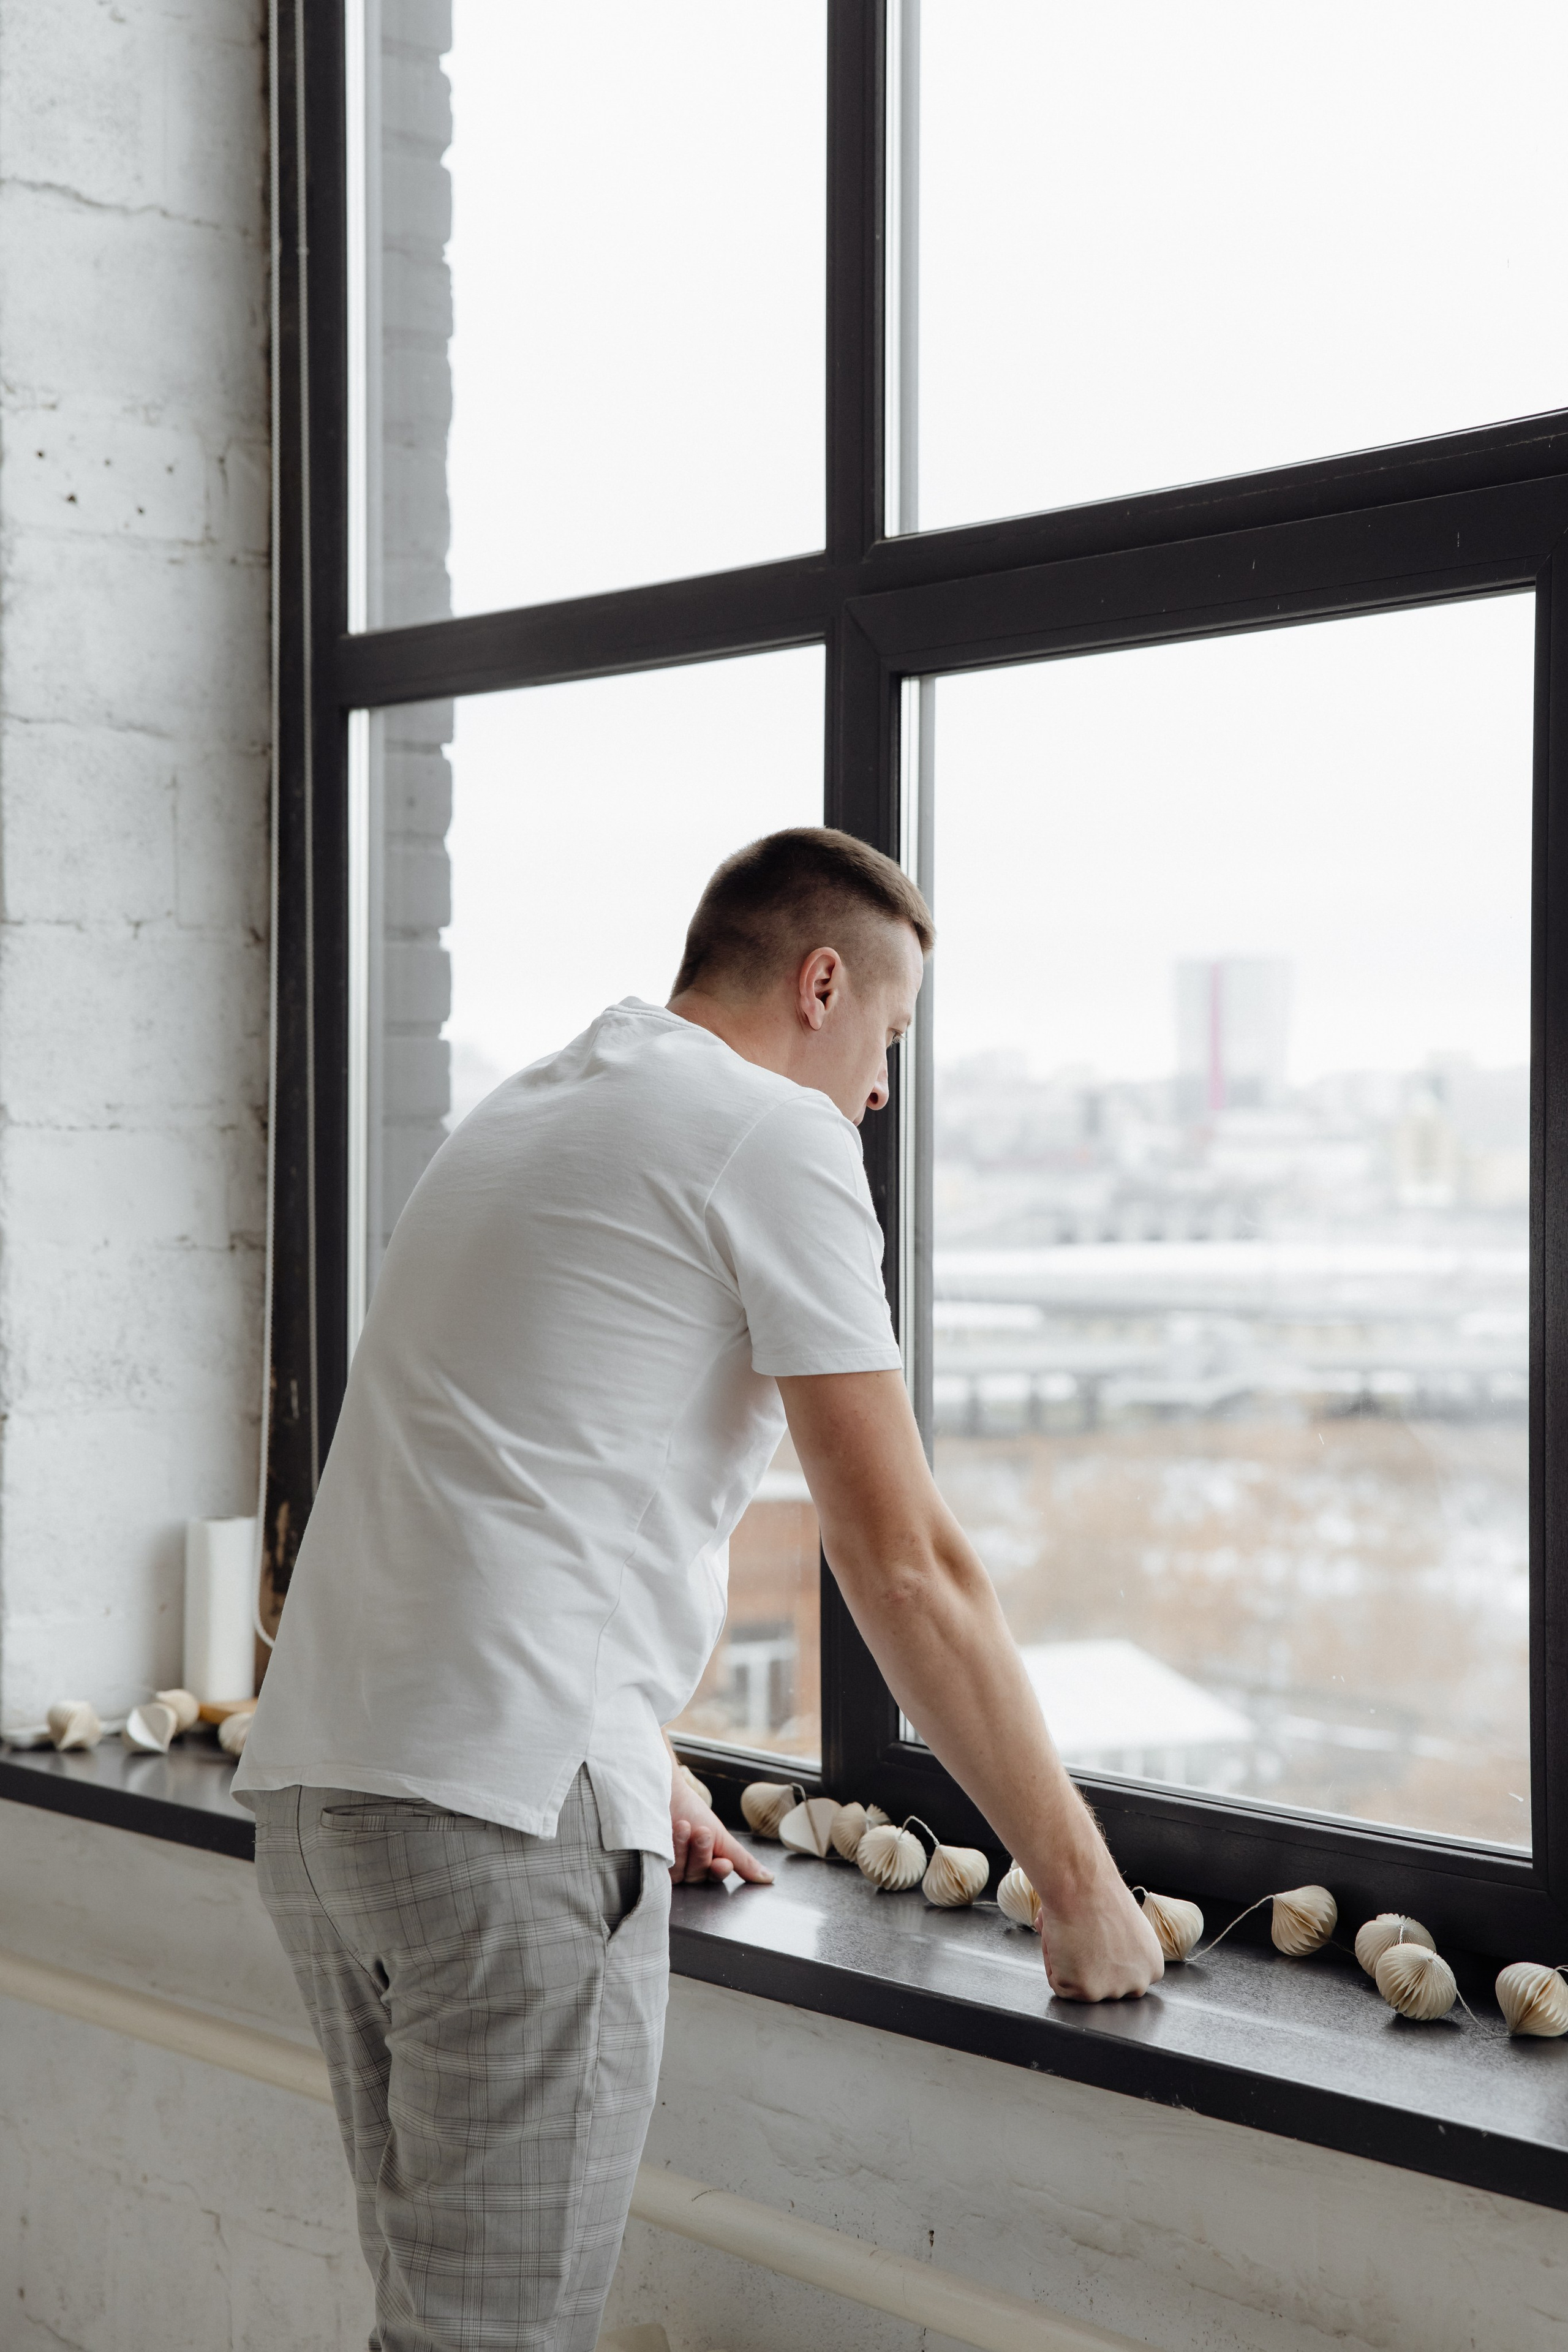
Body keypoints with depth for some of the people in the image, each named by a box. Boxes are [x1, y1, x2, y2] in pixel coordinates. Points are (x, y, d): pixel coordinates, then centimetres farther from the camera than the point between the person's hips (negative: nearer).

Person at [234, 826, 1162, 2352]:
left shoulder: (512, 1121, 24)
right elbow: (902, 1566, -6)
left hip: (310, 1772, 9)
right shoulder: (778, 1137, -3)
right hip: (506, 1810, -9)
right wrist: (1078, 1884, 1)